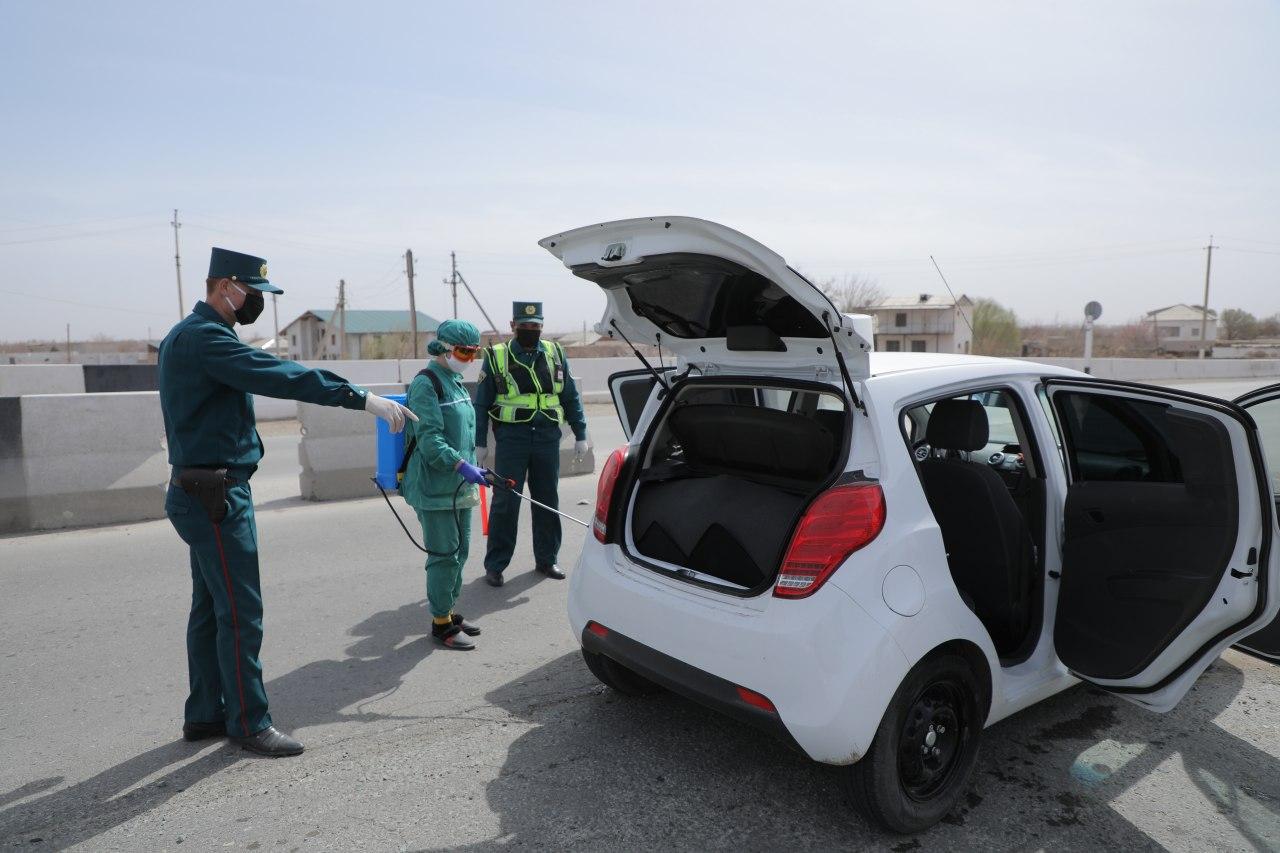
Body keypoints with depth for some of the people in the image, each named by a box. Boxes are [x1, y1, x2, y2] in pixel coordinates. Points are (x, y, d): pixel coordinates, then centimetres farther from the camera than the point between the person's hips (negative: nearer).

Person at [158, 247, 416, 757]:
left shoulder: (188, 336, 17)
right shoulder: (203, 337, -17)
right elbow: (279, 376, -29)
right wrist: (363, 399, -33)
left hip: (206, 493, 11)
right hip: (216, 494, -11)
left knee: (210, 608, 16)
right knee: (240, 612, -4)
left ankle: (204, 714, 26)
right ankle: (248, 722, 7)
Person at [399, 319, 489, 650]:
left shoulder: (456, 383, 15)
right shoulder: (426, 383, -13)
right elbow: (429, 438, -21)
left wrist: (473, 469, 24)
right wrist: (461, 465, -31)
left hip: (459, 487, 9)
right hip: (435, 489, -9)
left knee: (459, 551, 15)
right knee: (444, 555, -3)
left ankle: (448, 613, 28)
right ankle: (441, 623, 9)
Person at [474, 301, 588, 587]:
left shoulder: (555, 354, 9)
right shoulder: (497, 356, 2)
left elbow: (571, 397, 12)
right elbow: (482, 403, 4)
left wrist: (580, 434, 8)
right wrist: (480, 443, 1)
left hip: (548, 437, 3)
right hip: (511, 437, -3)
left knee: (547, 500, 10)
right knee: (505, 502, -1)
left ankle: (546, 559, 24)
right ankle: (495, 565, 9)